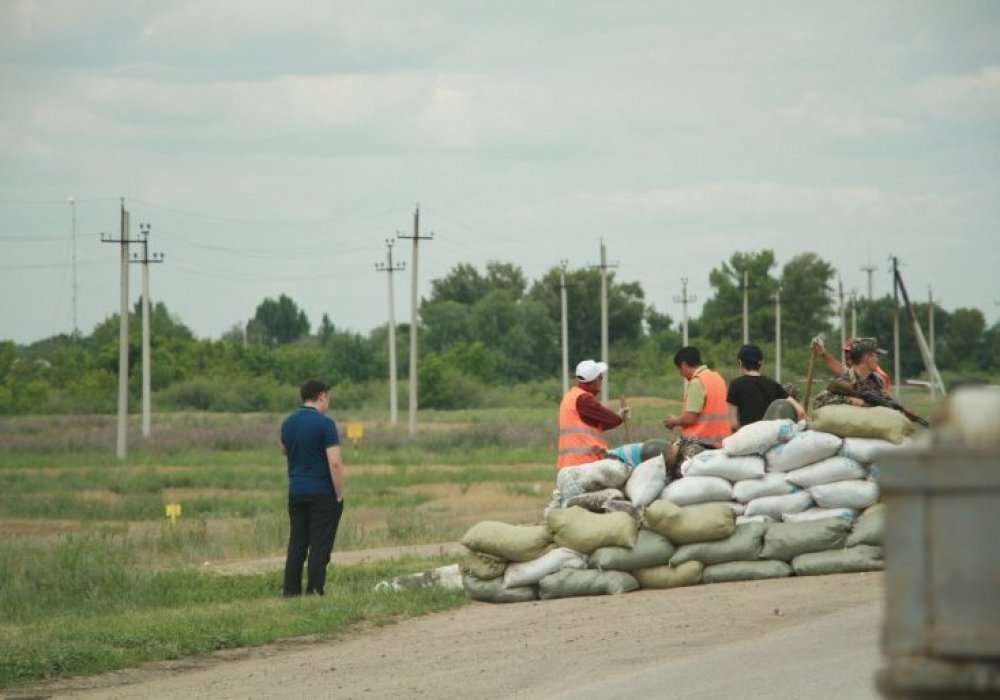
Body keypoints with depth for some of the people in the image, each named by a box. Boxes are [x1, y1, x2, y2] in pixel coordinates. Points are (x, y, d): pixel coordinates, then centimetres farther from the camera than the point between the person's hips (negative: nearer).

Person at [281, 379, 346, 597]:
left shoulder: (288, 423, 6)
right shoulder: (325, 424, -14)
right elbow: (335, 463, -19)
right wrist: (339, 495, -12)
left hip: (296, 492, 6)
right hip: (322, 494, -6)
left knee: (296, 546, 10)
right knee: (320, 547, -2)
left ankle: (291, 592, 8)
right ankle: (314, 592, -4)